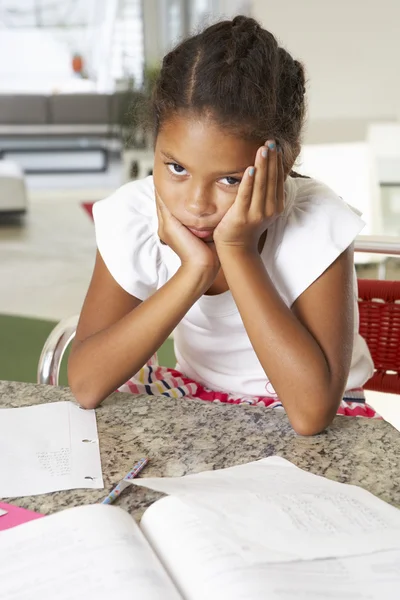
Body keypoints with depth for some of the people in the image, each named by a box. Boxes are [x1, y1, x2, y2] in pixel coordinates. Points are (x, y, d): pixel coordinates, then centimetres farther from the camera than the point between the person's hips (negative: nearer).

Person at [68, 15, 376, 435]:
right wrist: (194, 271, -30)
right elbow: (85, 386, -22)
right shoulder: (132, 216, -16)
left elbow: (312, 412, -31)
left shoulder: (317, 225, -23)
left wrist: (238, 251, -32)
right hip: (194, 395, 2)